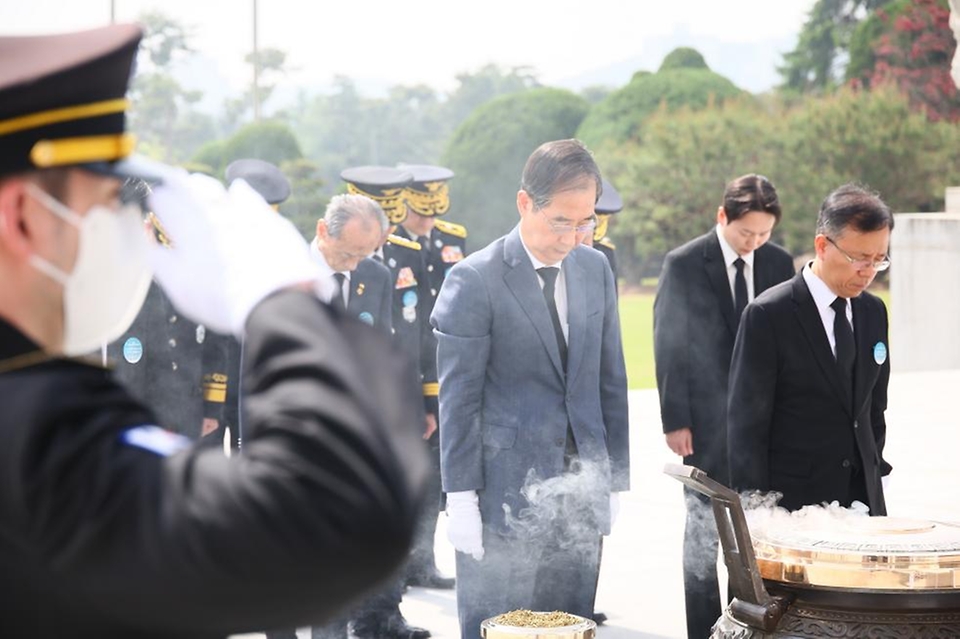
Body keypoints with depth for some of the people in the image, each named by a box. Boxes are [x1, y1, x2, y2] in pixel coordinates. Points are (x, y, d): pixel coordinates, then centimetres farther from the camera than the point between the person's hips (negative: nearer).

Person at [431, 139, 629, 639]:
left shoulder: (596, 269, 9)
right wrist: (461, 498, -11)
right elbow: (458, 397, -9)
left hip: (580, 499, 5)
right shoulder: (474, 280, -8)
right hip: (505, 500, -5)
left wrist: (615, 481, 12)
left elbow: (610, 380, 14)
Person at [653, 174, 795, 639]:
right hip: (707, 419, -3)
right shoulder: (684, 264, -6)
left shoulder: (779, 263, 5)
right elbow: (668, 346, -5)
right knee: (705, 530, 2)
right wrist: (675, 419, -9)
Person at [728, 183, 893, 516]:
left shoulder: (873, 311, 9)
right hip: (791, 501, -6)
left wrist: (875, 470, 13)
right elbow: (746, 423, -10)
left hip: (862, 497, 6)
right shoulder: (768, 315, -10)